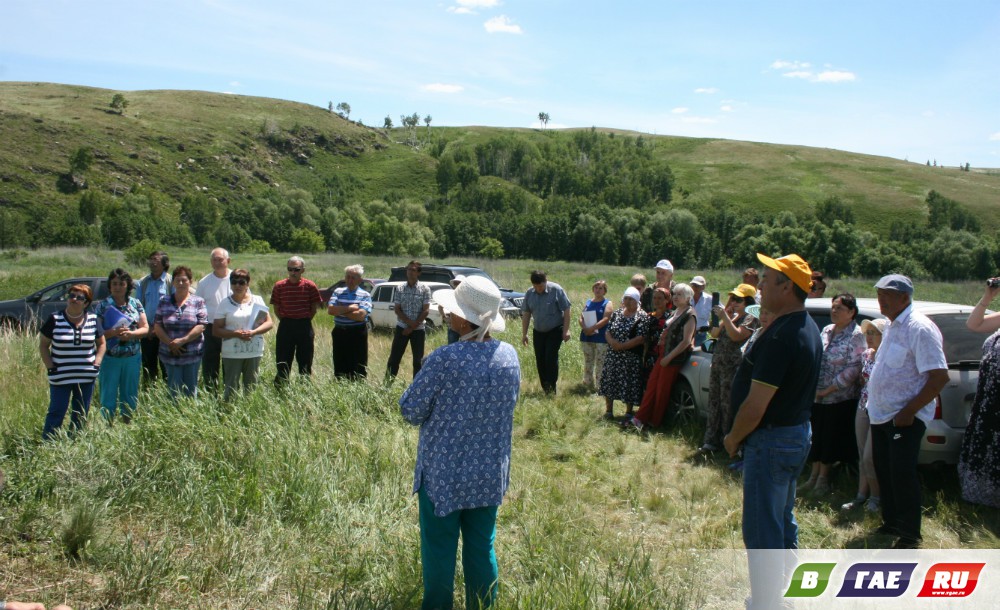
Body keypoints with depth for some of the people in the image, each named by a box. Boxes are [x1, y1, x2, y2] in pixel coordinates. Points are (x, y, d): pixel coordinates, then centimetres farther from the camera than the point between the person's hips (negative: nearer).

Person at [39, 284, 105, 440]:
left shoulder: (93, 320, 2)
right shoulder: (55, 319, -4)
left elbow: (101, 344, 12)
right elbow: (43, 345, 2)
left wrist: (96, 364, 0)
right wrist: (50, 368, -7)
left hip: (86, 378, 2)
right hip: (61, 377, -2)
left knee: (81, 415, 11)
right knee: (56, 413, 0)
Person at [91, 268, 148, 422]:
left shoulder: (136, 304, 5)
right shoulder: (102, 306, -2)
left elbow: (145, 328, 2)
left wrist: (131, 334, -16)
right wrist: (114, 332, -23)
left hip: (133, 357, 3)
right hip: (110, 358, -3)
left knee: (130, 395, 12)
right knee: (108, 396, 2)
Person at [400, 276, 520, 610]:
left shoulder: (445, 359, -22)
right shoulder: (510, 356, -5)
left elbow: (410, 410, -13)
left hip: (444, 472, -4)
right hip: (490, 471, 5)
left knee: (439, 549, 12)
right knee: (482, 547, 17)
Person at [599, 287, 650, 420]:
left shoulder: (642, 316, -8)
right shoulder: (617, 313, 10)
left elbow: (641, 338, -16)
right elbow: (608, 331, 9)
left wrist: (621, 346, -19)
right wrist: (612, 342, -13)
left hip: (631, 358, -5)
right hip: (612, 356, 5)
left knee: (629, 385, 1)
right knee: (609, 382, 9)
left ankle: (629, 413, 16)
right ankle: (608, 411, 22)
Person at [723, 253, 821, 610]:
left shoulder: (780, 336, -25)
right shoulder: (808, 329, 8)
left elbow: (756, 404, -25)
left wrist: (733, 438, -8)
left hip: (772, 440, -11)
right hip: (798, 433, 11)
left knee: (762, 530, 0)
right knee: (783, 522, 21)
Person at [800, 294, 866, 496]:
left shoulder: (856, 335, -11)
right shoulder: (827, 330, 10)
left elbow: (853, 369, -17)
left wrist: (828, 390, -16)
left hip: (840, 399, -6)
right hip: (818, 396, 6)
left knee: (831, 439, 5)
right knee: (817, 437, 12)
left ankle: (823, 478, 18)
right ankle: (814, 476, 23)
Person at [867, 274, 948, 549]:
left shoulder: (920, 328, -18)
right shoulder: (892, 325, 11)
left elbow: (939, 377, -22)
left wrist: (909, 411, -22)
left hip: (904, 418, -9)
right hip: (881, 414, 9)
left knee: (902, 474, -4)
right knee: (884, 471, 16)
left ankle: (909, 536, 10)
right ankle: (891, 523, 31)